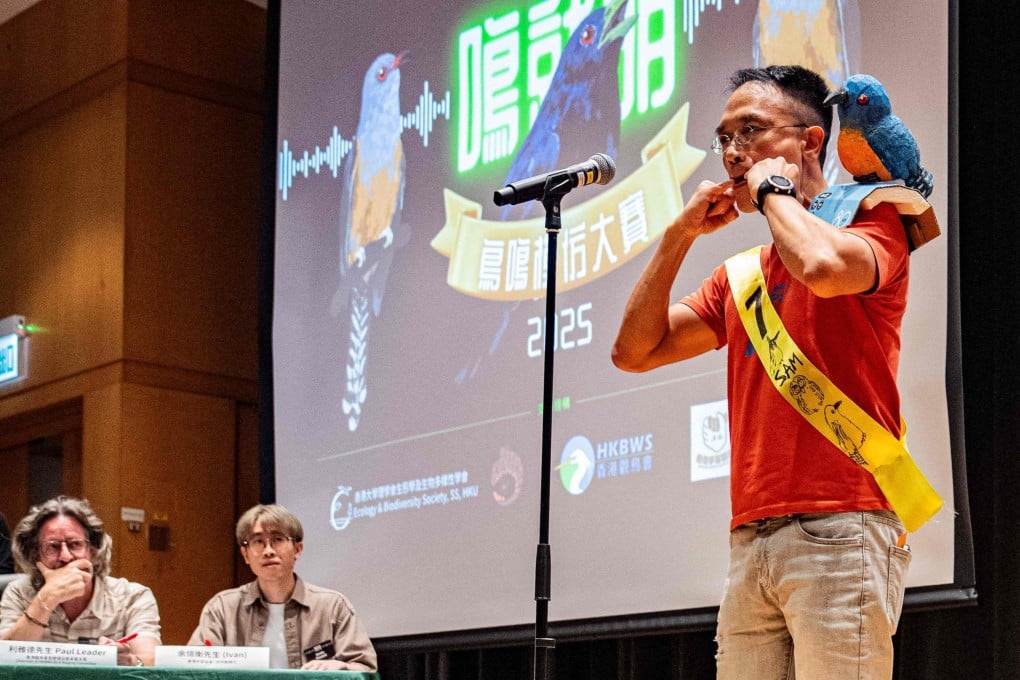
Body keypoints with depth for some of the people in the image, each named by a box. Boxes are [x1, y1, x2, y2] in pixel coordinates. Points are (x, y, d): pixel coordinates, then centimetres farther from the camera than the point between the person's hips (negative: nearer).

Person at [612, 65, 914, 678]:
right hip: (750, 540, 7)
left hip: (838, 532, -7)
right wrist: (680, 235, 13)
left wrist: (774, 188, -3)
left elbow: (823, 267, -22)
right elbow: (635, 350, 19)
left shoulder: (871, 224, 3)